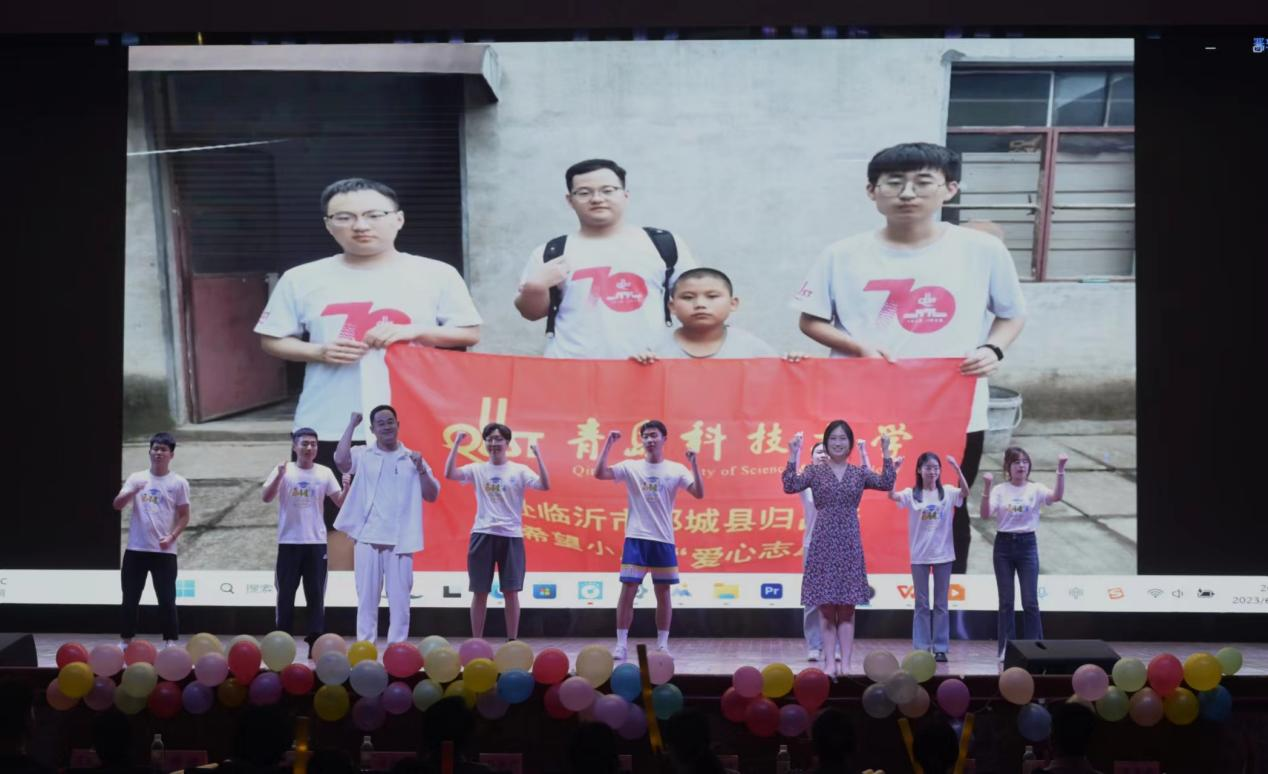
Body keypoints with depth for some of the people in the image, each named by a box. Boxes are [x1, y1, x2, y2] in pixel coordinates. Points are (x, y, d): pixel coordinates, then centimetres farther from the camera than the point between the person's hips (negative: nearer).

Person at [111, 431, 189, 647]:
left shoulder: (179, 483, 2)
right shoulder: (136, 478, 6)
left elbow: (184, 516, 3)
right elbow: (117, 505, -4)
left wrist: (172, 536, -12)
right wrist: (133, 491, -24)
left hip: (164, 551, -2)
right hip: (136, 549, 2)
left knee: (166, 599, -3)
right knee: (130, 598, 6)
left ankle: (170, 642, 3)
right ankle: (126, 640, 15)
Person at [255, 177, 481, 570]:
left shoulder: (436, 274, 1)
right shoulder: (303, 279, 4)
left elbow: (470, 333, 3)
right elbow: (272, 340, 9)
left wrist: (415, 331, -13)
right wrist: (319, 352, -10)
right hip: (331, 425, 1)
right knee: (341, 520, 8)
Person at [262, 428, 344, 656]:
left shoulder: (324, 473, 5)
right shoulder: (283, 470, 0)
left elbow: (340, 502, 2)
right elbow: (266, 498, -10)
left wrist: (347, 487, -18)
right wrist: (279, 476, -25)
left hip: (316, 542, 1)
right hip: (289, 542, -1)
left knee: (316, 594, 2)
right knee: (286, 594, 4)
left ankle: (316, 641, 5)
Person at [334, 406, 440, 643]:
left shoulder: (412, 458, 9)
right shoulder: (363, 455, 5)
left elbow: (432, 496, 7)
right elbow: (340, 459, -17)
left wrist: (421, 469, -9)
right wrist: (352, 425, -8)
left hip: (400, 540, 1)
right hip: (369, 538, -1)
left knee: (399, 599, 1)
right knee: (367, 597, 3)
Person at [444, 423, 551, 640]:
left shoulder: (519, 470, 2)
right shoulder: (478, 469, 6)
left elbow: (545, 485, -11)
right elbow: (450, 474, -9)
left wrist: (538, 456, -18)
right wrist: (456, 445, -12)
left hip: (511, 536, -1)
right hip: (483, 535, 1)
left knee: (511, 592, 2)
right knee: (480, 592, 5)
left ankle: (512, 642, 10)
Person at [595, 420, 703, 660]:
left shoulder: (676, 469, 2)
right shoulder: (631, 467, 2)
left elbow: (699, 494, -7)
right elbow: (599, 473, -9)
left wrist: (693, 463, -17)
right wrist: (609, 443, -12)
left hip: (663, 539, 1)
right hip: (636, 538, -1)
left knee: (663, 593, 7)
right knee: (628, 590, -4)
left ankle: (663, 644, 15)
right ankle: (621, 644, 1)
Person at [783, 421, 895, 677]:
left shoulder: (859, 473, 8)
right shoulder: (816, 471, 4)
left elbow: (887, 484, -5)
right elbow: (790, 486, -10)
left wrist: (886, 454, -11)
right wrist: (793, 457, -18)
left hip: (849, 543, 1)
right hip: (823, 543, -1)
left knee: (847, 608, 2)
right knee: (825, 607, 0)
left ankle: (845, 663, 6)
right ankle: (830, 662, 6)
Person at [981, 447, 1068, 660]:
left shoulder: (1035, 489, 0)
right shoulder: (1000, 490, 0)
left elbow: (1057, 496, -19)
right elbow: (985, 515, -13)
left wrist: (1060, 470, -28)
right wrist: (987, 488, -23)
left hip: (1027, 544, 0)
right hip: (1004, 545, 0)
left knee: (1030, 601, -2)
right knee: (1006, 601, 5)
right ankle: (1006, 649, 11)